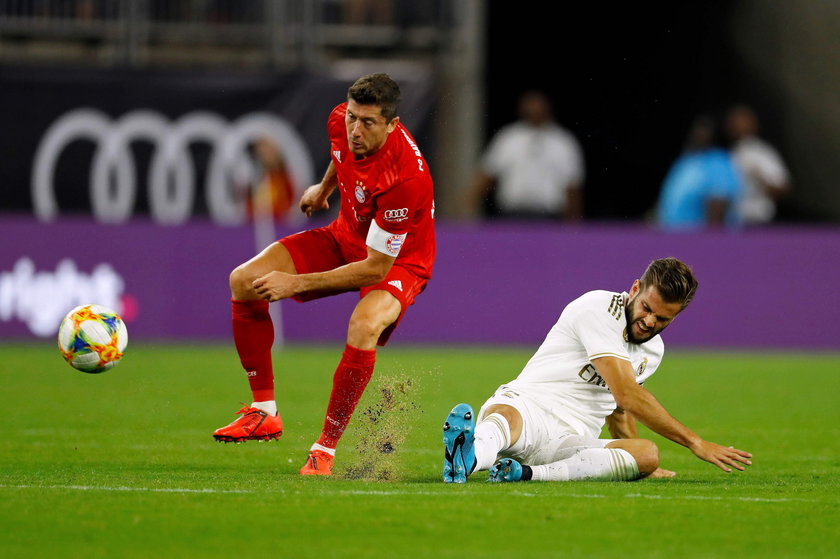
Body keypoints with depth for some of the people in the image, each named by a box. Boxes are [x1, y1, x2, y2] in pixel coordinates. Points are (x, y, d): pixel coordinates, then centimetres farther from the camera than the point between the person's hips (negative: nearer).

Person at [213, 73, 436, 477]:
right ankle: (264, 410, 1)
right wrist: (324, 188, 27)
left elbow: (376, 268, -31)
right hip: (344, 239, 7)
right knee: (244, 281, -8)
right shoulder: (342, 122, -18)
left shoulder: (406, 179, -37)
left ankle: (327, 447, -25)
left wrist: (297, 283, -30)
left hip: (397, 262, -7)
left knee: (364, 326, -38)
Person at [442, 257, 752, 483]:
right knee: (506, 417, -41)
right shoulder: (598, 308, -8)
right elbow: (627, 395, -14)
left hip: (573, 443, 6)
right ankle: (469, 457, -79)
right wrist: (696, 443, -12)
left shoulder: (653, 350, 18)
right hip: (526, 406, -6)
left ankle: (527, 473, -42)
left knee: (648, 454, -25)